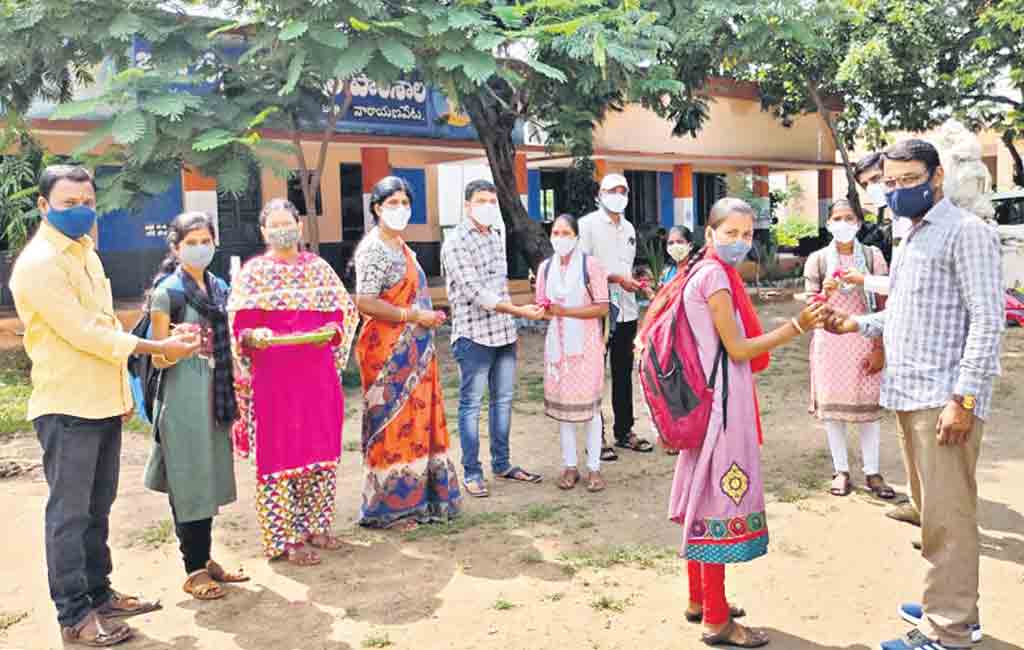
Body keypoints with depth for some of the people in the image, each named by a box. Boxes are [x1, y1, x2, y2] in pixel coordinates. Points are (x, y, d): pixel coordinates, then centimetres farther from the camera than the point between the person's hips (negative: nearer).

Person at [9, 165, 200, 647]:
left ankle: (98, 594, 28)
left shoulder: (85, 253, 14)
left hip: (102, 404, 9)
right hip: (67, 408, -9)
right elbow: (83, 333, -21)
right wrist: (159, 348, -16)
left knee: (97, 508, 16)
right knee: (69, 514, 0)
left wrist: (121, 391, 17)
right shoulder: (39, 263, -15)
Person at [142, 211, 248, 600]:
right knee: (188, 481, 0)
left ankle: (205, 559, 24)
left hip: (214, 394, 7)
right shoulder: (167, 292, -9)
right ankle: (194, 571, 11)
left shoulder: (218, 287, 10)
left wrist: (231, 396, 16)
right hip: (182, 396, -6)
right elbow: (159, 359, -8)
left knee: (210, 478, 13)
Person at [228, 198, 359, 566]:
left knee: (323, 451, 9)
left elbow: (345, 312, 11)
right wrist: (253, 336, -23)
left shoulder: (318, 268, 10)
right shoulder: (253, 272, 1)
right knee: (279, 453, 0)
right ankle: (284, 538, 10)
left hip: (319, 374, 4)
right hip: (273, 378, -3)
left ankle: (315, 525, 25)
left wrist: (331, 329, -8)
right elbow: (237, 327, -2)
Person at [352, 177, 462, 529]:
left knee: (418, 422, 12)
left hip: (414, 351, 9)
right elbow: (365, 302, -21)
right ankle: (387, 508, 9)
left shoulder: (401, 246, 15)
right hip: (388, 351, -9)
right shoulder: (373, 249, -13)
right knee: (392, 425, -2)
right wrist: (414, 316, -18)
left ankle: (414, 498, 22)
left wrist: (430, 316, 11)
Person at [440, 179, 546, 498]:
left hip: (504, 331, 8)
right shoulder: (456, 243, -13)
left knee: (503, 400, 14)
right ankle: (471, 473, 10)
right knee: (471, 405, 1)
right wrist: (519, 311, -21)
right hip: (474, 335, -8)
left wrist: (511, 319, 18)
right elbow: (475, 293, -19)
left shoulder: (497, 234, 12)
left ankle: (502, 463, 27)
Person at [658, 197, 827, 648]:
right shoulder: (715, 274, -15)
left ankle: (699, 600, 27)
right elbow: (738, 349, -16)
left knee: (706, 498, 15)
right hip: (720, 402, -10)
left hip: (708, 399, 10)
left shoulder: (704, 272, 14)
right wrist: (797, 326, -19)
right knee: (720, 502, -5)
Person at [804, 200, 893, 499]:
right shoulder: (817, 259, 1)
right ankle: (841, 471, 15)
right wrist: (826, 292, -20)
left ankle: (872, 472, 13)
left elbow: (883, 306, 0)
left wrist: (880, 348, -6)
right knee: (832, 405, 4)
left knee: (869, 405, 2)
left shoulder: (872, 256, 1)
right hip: (830, 341, 0)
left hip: (865, 340, 0)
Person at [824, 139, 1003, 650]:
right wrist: (857, 324, 10)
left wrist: (964, 398, -20)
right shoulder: (911, 240, 19)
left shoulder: (966, 232, -8)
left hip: (944, 399, -9)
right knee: (929, 509, 16)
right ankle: (950, 606, 28)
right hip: (909, 396, 9)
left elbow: (987, 320, -14)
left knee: (947, 515, -3)